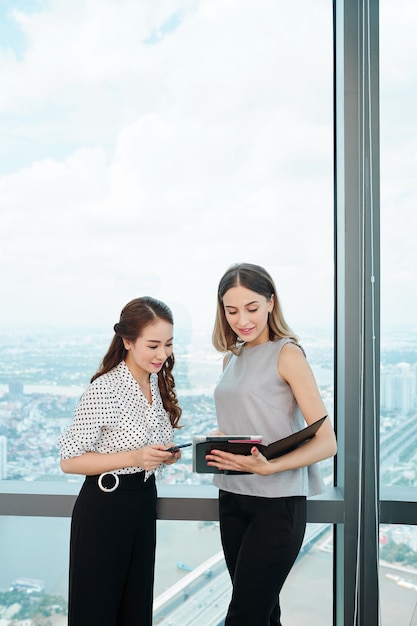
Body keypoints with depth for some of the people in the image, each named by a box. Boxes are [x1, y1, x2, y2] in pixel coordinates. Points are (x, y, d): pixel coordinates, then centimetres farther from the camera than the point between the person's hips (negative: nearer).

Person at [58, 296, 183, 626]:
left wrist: (168, 453, -3)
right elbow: (69, 460, -17)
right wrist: (134, 458, -27)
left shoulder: (159, 384, 4)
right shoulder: (104, 390, -20)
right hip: (104, 508, -7)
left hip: (144, 500, 7)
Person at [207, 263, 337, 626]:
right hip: (233, 497, 7)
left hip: (277, 502, -7)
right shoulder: (232, 358, 12)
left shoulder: (286, 353, -9)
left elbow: (327, 442, -14)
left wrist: (268, 467, -28)